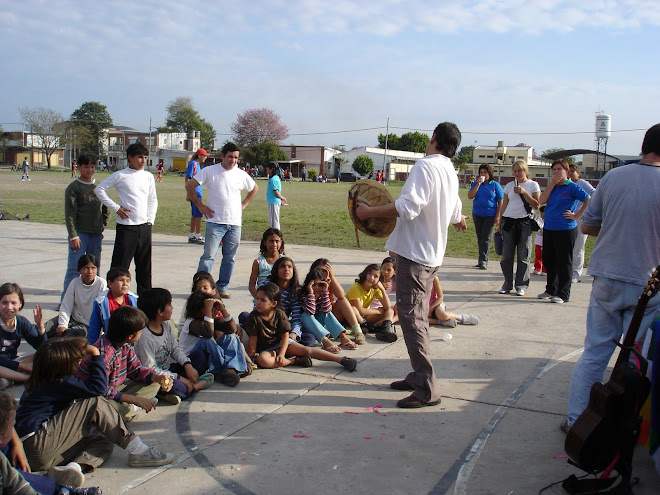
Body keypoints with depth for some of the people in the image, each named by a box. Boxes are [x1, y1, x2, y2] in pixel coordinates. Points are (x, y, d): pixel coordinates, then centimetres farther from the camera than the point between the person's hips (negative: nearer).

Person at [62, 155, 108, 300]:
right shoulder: (73, 187, -3)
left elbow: (105, 208, 22)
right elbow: (70, 214, -8)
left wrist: (103, 225, 9)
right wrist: (73, 236, -14)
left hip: (96, 234, 5)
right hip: (80, 233, -5)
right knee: (74, 268, -6)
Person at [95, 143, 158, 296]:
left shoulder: (148, 176, 11)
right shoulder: (120, 175, -2)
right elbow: (100, 189, 1)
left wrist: (151, 219, 8)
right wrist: (116, 208, -5)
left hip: (144, 226, 4)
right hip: (126, 226, -4)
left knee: (144, 264, 10)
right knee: (120, 263, -4)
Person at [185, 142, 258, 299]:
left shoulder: (241, 175, 7)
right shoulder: (210, 171, -2)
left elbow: (254, 189, 25)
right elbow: (189, 185, 3)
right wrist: (200, 205, 0)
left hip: (235, 223, 4)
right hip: (215, 222, -3)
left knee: (230, 258, 7)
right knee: (209, 255, -9)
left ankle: (222, 286, 18)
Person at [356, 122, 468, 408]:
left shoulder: (425, 165, -14)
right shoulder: (451, 173, 14)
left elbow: (408, 207, -26)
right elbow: (454, 213, 30)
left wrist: (370, 212, -16)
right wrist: (458, 220, 53)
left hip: (414, 251, -10)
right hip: (432, 253, 10)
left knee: (411, 317, -8)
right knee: (418, 317, 17)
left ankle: (427, 389, -7)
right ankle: (418, 376, 25)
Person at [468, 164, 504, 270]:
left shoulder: (495, 185, -2)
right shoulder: (476, 184, 6)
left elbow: (500, 202, -1)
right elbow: (470, 196, -7)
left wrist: (498, 216, -8)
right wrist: (478, 184, -14)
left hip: (490, 215, -3)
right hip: (477, 215, 3)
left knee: (486, 239, -9)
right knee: (480, 238, 8)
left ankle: (483, 261, -9)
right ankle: (481, 260, 16)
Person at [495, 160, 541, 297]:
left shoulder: (533, 185, 5)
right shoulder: (509, 186, 12)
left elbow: (537, 205, -3)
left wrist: (524, 192, -12)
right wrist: (499, 222, 9)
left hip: (524, 222, -2)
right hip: (509, 221, 2)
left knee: (523, 256, -1)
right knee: (507, 255, 1)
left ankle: (521, 285, 7)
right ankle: (507, 284, 11)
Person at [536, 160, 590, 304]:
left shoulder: (572, 187, -7)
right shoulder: (552, 187, 13)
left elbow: (589, 200, -13)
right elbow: (542, 201, -1)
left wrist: (577, 216, -12)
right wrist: (552, 183, -4)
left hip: (565, 229, -7)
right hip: (548, 228, 7)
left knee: (563, 262, -1)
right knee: (548, 261, 14)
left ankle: (563, 294, 5)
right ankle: (551, 290, 28)